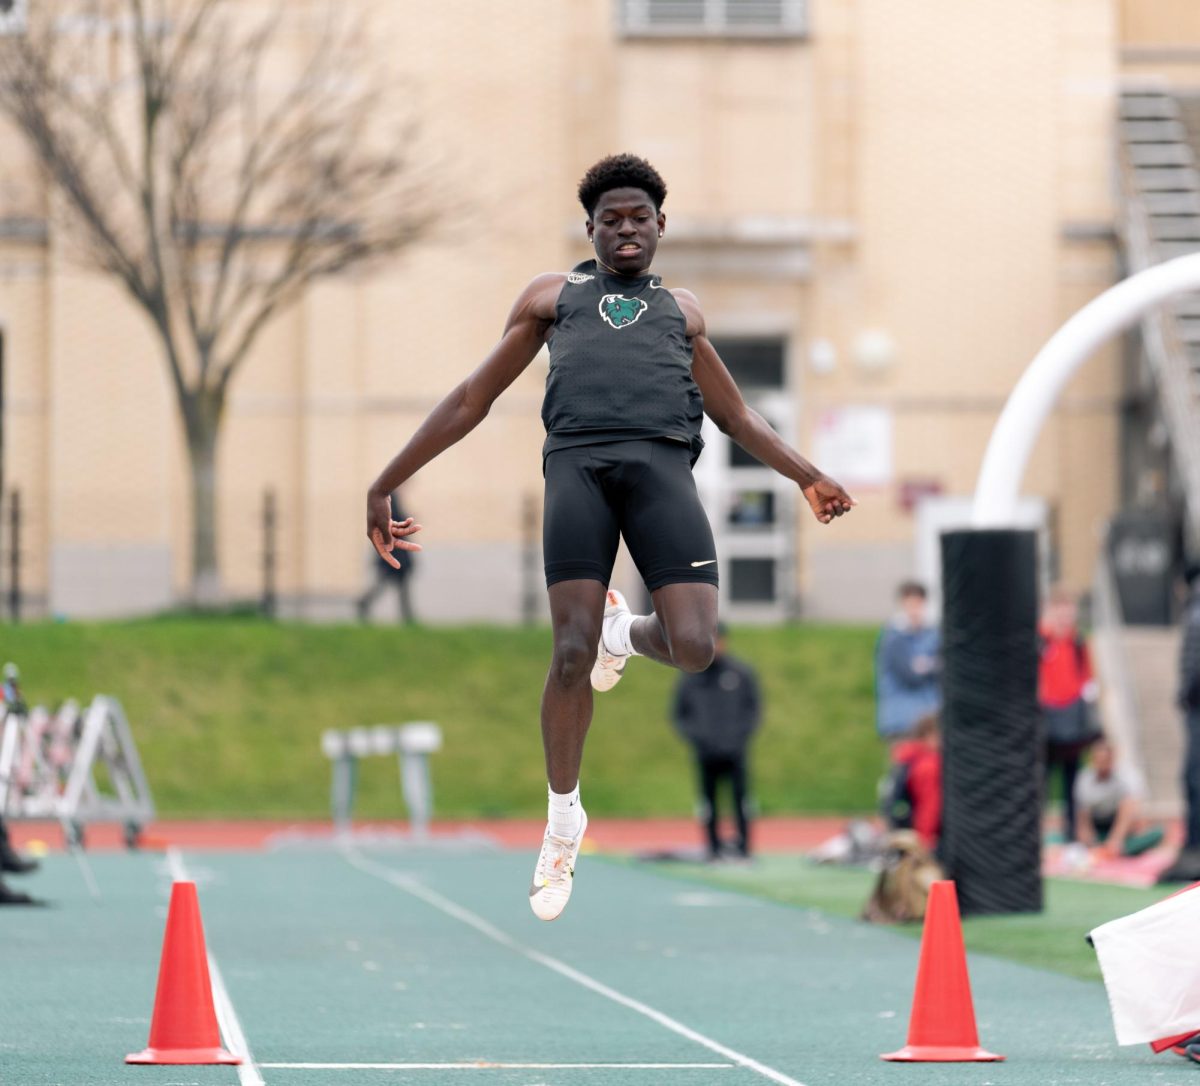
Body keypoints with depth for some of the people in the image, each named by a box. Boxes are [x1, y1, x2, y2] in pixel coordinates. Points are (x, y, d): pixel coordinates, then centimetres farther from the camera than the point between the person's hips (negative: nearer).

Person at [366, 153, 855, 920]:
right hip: (578, 460, -1)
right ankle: (564, 816, 7)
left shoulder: (682, 309, 32)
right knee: (572, 653, -14)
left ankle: (626, 631, 19)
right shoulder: (552, 296, 28)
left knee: (694, 646, -19)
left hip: (661, 461, 1)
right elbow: (471, 402, 26)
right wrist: (386, 484, 20)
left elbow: (738, 416, 39)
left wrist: (809, 478, 31)